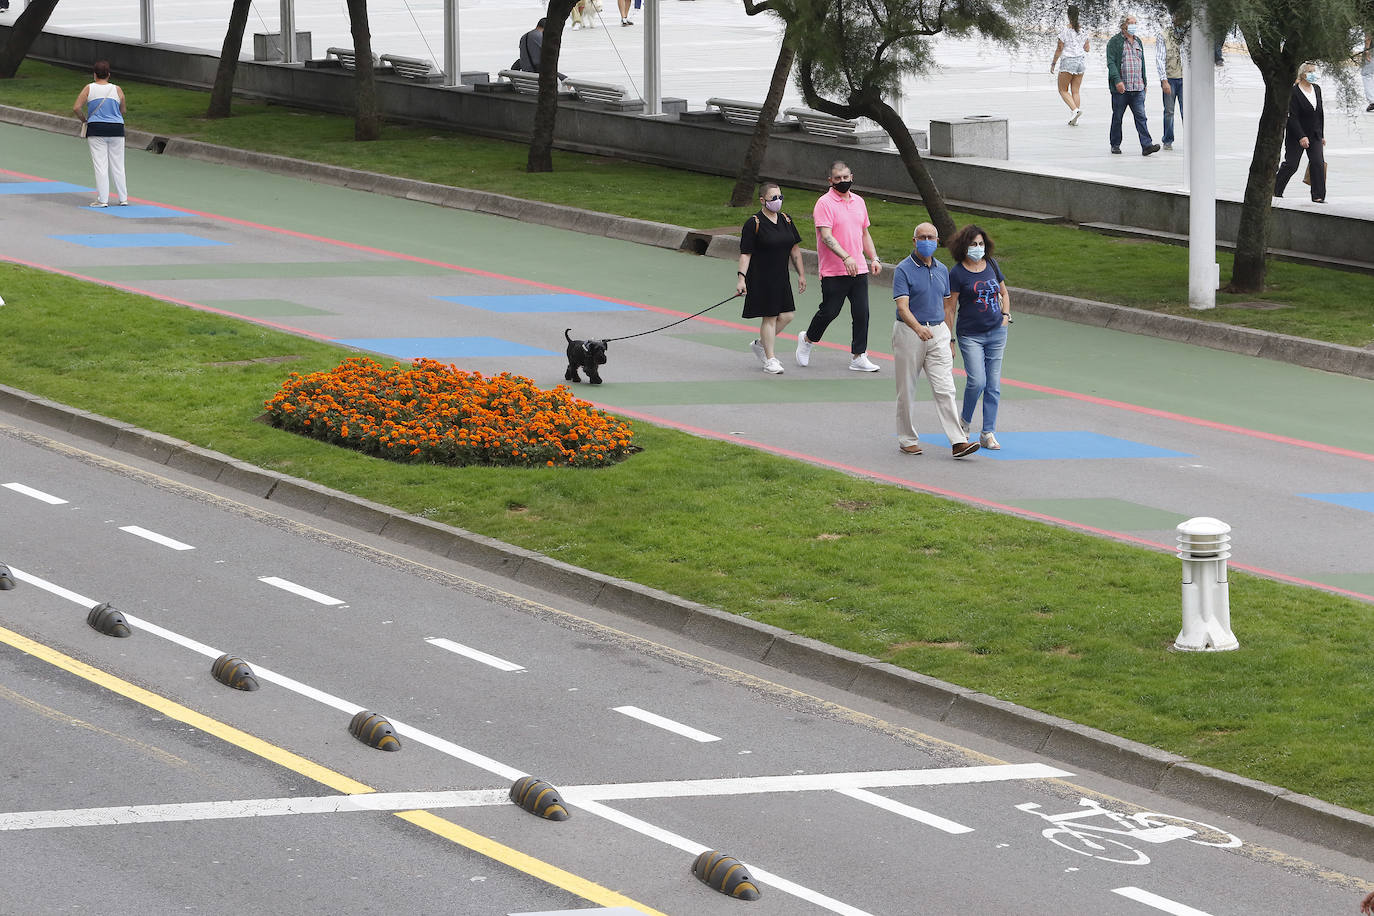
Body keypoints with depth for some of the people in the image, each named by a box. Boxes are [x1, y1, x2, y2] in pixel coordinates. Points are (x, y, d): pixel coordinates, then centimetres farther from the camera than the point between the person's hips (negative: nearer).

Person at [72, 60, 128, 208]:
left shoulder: (89, 88, -2)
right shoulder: (117, 90, 1)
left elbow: (76, 107, -7)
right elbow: (122, 111, 10)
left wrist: (84, 119, 8)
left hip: (96, 129, -2)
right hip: (116, 129, 2)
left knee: (100, 165, 0)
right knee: (118, 165, 9)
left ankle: (102, 199, -3)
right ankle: (123, 198, 12)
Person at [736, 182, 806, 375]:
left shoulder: (786, 220, 9)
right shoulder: (754, 224, -10)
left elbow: (795, 249, 15)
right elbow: (745, 254, -10)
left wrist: (801, 274, 15)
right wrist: (741, 278, -19)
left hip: (781, 279, 7)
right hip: (761, 279, -6)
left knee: (786, 315, 5)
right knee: (769, 317, -4)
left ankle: (760, 344, 26)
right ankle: (770, 359, 4)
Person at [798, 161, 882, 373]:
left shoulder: (858, 202, 13)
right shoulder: (825, 203, -9)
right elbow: (826, 236, -19)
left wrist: (873, 258, 12)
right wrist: (846, 257, -30)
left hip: (859, 271, 6)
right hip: (833, 273, -6)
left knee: (861, 313, 1)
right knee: (829, 311, 0)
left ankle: (858, 357, 8)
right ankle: (807, 340, 27)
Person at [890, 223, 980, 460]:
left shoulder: (942, 270, 11)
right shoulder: (903, 270, -8)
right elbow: (902, 307, -19)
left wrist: (950, 339, 17)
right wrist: (918, 328, -36)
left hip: (938, 332, 4)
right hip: (909, 333, -4)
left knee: (945, 389, -5)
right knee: (907, 390, 5)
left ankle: (958, 442, -12)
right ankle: (907, 440, 17)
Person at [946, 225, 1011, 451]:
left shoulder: (991, 265, 8)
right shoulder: (958, 273, -6)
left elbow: (1004, 293, 23)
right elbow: (949, 307, -5)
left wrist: (1006, 316, 7)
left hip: (996, 332, 4)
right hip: (970, 335, -4)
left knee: (993, 385, 3)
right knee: (977, 381, -16)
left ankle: (988, 433, 9)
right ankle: (965, 420, 11)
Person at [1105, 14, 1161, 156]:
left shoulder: (1138, 42, 18)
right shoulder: (1114, 42, -2)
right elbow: (1111, 63, -10)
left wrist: (1144, 83, 21)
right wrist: (1117, 80, -21)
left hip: (1137, 88, 4)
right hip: (1120, 88, -4)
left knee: (1141, 116, -6)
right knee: (1117, 117, 6)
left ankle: (1147, 145, -13)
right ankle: (1115, 145, 18)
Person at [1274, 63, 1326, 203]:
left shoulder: (1317, 89, 7)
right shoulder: (1294, 92, -15)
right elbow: (1293, 117, -18)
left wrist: (1322, 135, 14)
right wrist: (1301, 137, -23)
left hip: (1315, 134, 6)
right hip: (1296, 134, -6)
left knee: (1318, 163, -6)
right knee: (1291, 164, 0)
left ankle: (1318, 196, -5)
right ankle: (1275, 190, 19)